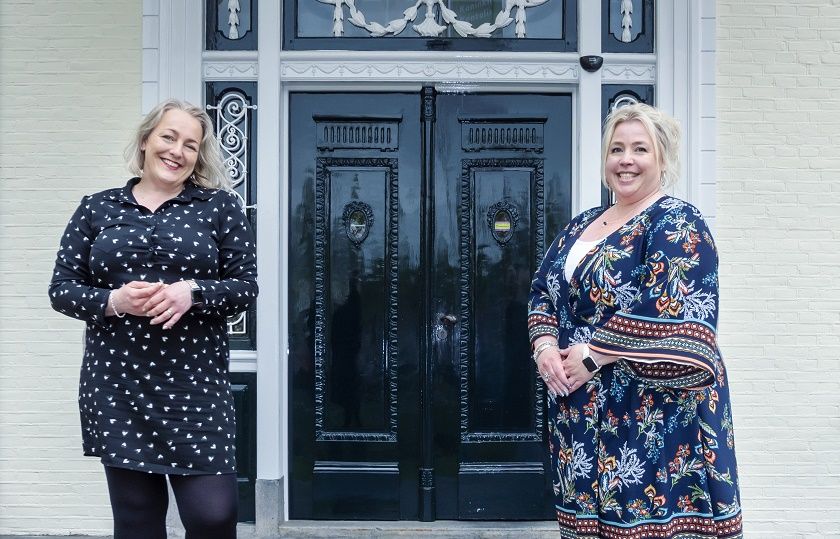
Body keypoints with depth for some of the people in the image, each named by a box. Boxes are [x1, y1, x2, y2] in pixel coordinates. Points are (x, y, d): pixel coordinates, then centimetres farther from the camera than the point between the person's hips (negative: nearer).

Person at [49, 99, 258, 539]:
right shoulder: (97, 208, 9)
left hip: (195, 384, -1)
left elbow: (245, 286, 2)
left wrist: (191, 292, -17)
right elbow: (61, 289, 7)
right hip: (116, 387, 2)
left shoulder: (219, 206, 5)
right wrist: (112, 301, -13)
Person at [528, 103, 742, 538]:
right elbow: (542, 289, 14)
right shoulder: (583, 225, 14)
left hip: (652, 411, -7)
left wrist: (593, 355, -18)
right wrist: (545, 345, -5)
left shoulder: (678, 224, -9)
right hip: (580, 409, 7)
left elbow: (668, 311, -21)